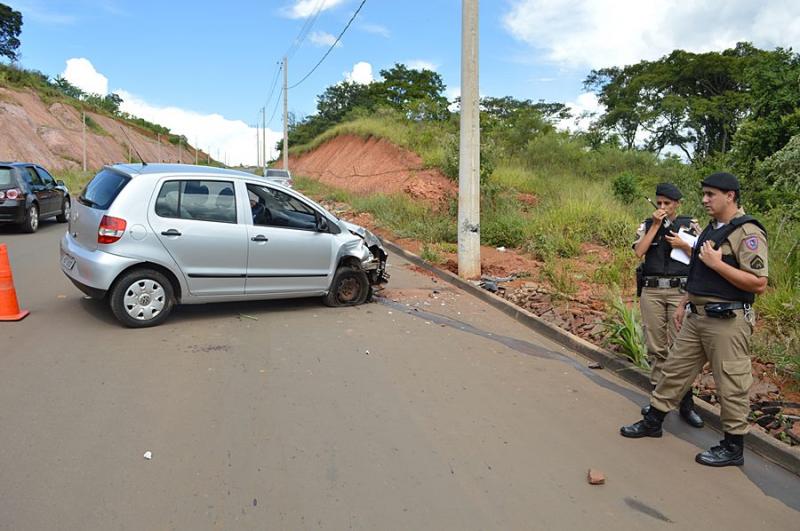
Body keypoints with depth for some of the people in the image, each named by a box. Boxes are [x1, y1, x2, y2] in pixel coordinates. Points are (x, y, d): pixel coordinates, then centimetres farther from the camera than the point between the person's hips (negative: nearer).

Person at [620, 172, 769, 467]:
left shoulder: (747, 232, -13)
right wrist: (685, 304, 22)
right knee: (675, 369, 14)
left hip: (727, 321, -9)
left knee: (732, 384, 3)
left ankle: (733, 447, 17)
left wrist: (716, 263, -21)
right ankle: (653, 421, 27)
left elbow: (759, 283, -20)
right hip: (697, 317, 9)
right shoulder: (711, 229, 15)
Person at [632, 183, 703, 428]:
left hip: (680, 290, -2)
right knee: (655, 347, 7)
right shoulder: (647, 225, 10)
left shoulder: (689, 225, 7)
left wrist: (683, 245, -10)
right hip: (651, 291, 2)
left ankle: (686, 404, 4)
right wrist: (655, 225, -7)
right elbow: (639, 252, -6)